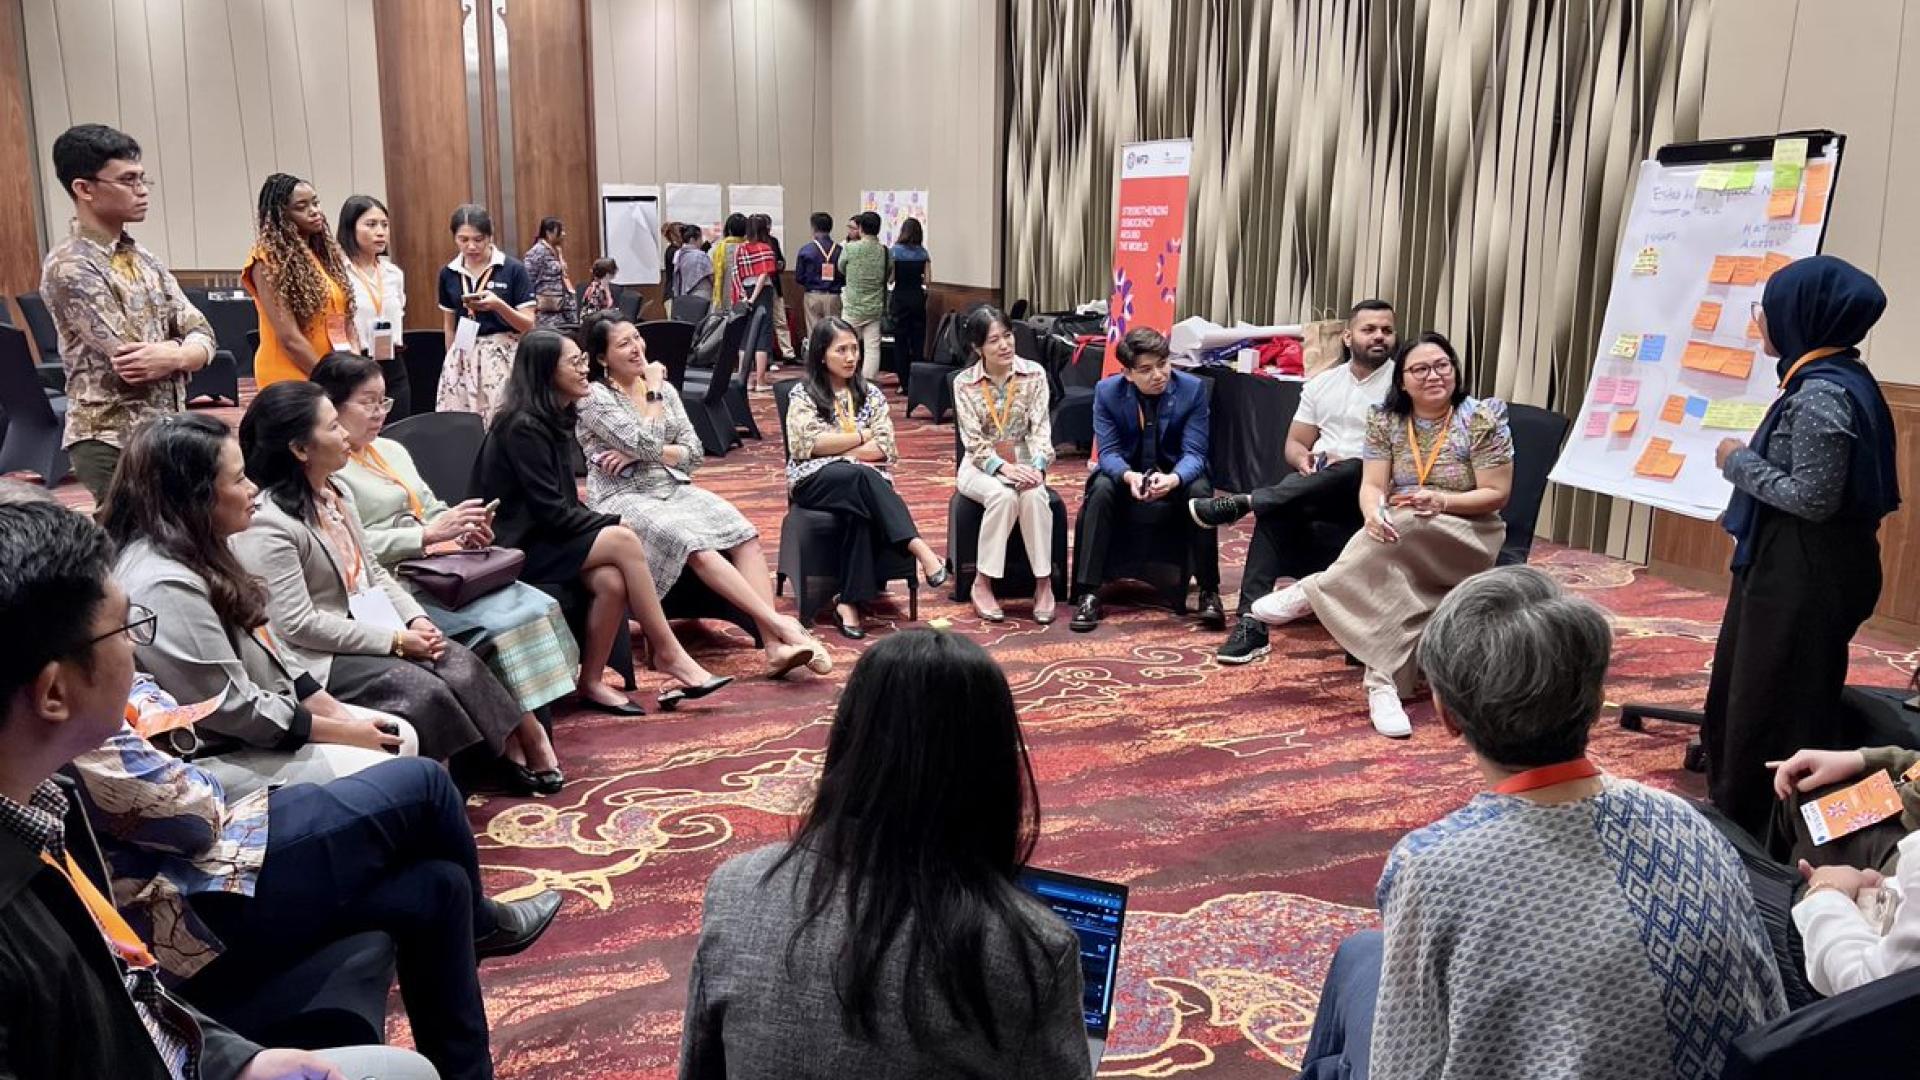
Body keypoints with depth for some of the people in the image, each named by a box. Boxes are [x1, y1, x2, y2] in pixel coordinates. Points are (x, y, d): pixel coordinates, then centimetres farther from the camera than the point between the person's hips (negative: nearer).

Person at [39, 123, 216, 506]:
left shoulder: (144, 259, 11)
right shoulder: (69, 267, -14)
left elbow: (202, 336, 4)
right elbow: (129, 359, -20)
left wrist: (174, 356, -17)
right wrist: (183, 348, -4)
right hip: (114, 443, -7)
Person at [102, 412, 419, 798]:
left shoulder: (196, 552, 6)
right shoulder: (165, 586, -25)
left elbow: (262, 654, 11)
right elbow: (234, 709, -23)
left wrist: (335, 711, 1)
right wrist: (346, 732, -14)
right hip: (208, 758, -10)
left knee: (402, 738, 4)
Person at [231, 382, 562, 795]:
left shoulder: (336, 492, 8)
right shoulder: (267, 524, -19)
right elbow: (298, 625, -21)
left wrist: (416, 618, -3)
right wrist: (394, 640, -19)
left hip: (363, 632, 8)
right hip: (315, 657, -8)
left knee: (461, 664, -14)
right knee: (424, 689, -24)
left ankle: (515, 753, -5)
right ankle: (504, 762, -5)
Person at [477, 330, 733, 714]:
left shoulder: (554, 418, 12)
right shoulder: (523, 427, -16)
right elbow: (551, 512, -20)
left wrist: (607, 524, -4)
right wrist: (614, 523, -11)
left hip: (548, 534, 8)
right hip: (519, 548, -8)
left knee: (612, 581, -23)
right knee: (624, 541, -24)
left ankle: (591, 683, -12)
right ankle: (668, 654, -15)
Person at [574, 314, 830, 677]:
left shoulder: (664, 388, 14)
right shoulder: (594, 397, -4)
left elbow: (693, 453, 6)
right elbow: (645, 445, -15)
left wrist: (637, 455, -9)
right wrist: (653, 392, -5)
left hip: (675, 489, 5)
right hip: (624, 499, -5)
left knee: (744, 534, -23)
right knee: (693, 543, -34)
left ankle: (775, 646, -34)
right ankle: (780, 624, -35)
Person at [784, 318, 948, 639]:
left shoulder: (870, 394, 17)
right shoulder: (803, 394, 8)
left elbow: (885, 448, 4)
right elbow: (806, 444, -8)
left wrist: (832, 447, -4)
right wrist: (861, 437, -2)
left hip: (864, 479, 2)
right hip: (815, 480, -2)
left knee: (862, 509, -35)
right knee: (863, 477, -36)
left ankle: (849, 601, -37)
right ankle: (917, 547, -44)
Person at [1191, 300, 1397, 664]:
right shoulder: (1322, 383, 15)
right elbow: (1294, 444, 16)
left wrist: (1347, 462, -19)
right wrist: (1304, 460, -8)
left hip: (1366, 492, -3)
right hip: (1314, 490, 4)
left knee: (1352, 471, -38)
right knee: (1276, 510, -29)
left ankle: (1240, 503, -34)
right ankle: (1252, 620, -36)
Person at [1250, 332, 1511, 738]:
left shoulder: (1482, 419, -7)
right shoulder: (1386, 420, 2)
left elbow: (1497, 494, -7)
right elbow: (1372, 486, -4)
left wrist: (1442, 501, -24)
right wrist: (1373, 514, -29)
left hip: (1469, 537, -3)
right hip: (1403, 538, 3)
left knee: (1409, 523, -36)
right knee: (1391, 572, -34)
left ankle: (1308, 593, -28)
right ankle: (1382, 684, -39)